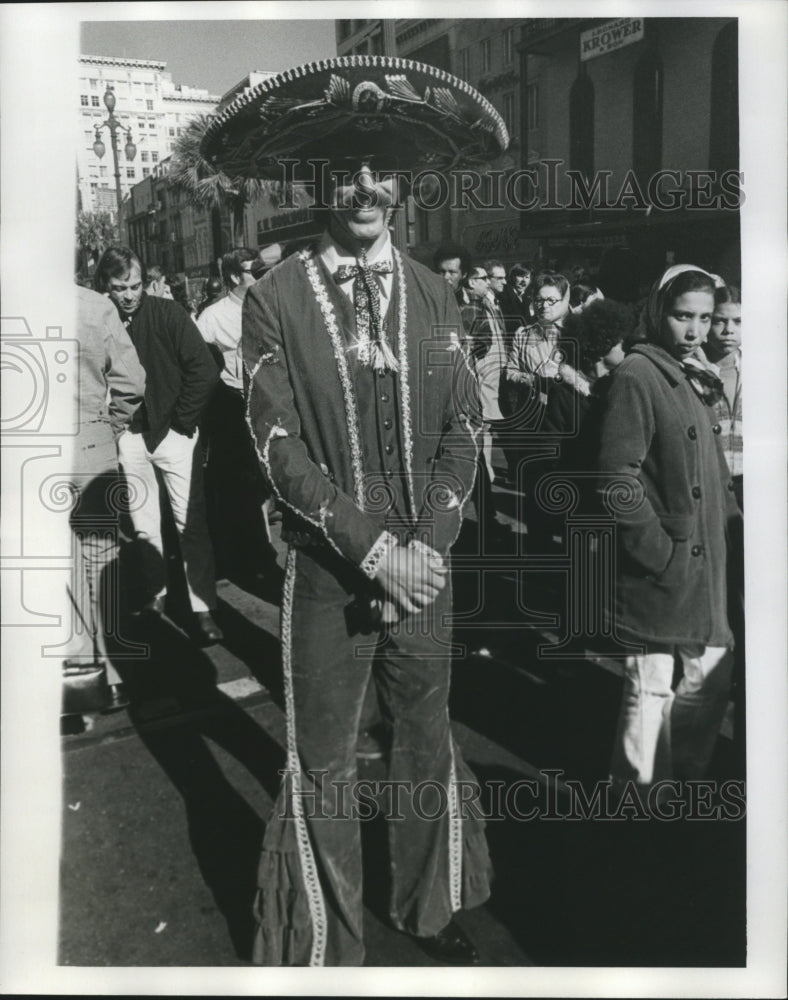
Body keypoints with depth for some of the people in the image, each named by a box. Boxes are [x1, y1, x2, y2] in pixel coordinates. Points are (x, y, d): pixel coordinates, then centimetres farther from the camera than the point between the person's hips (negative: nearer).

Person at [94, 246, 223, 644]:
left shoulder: (166, 313, -7)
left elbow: (204, 370, -10)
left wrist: (182, 419, -9)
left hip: (172, 431, -2)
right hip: (129, 434, 2)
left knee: (190, 521, -2)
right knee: (143, 522, 11)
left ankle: (202, 608, 4)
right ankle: (155, 594, 26)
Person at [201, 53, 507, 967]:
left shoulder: (433, 295, 5)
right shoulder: (275, 299, -6)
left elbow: (461, 434, 2)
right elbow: (280, 448, -11)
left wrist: (426, 547, -10)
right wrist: (373, 549, -16)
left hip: (423, 565, 4)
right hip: (328, 573, -3)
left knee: (428, 743, 18)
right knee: (323, 765, 9)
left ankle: (430, 908, 41)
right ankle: (324, 946, 31)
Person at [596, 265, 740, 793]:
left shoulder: (696, 377, 13)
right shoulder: (638, 374, -13)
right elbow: (617, 480, -20)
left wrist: (730, 522, 8)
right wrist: (662, 553, -18)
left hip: (707, 566, 9)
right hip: (661, 571, -9)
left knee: (713, 678, 18)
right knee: (652, 687, 2)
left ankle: (686, 781, 37)